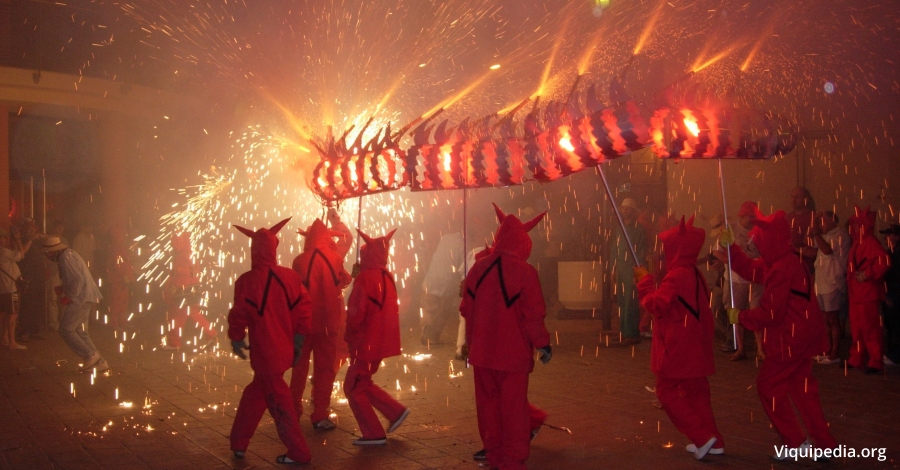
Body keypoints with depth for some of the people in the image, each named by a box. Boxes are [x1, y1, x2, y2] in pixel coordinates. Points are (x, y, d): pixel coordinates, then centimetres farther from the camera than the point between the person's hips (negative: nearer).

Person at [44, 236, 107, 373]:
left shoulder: (66, 258, -15)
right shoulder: (67, 255, 18)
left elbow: (78, 279, -22)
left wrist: (69, 297, -14)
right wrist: (62, 289, 10)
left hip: (82, 299, -10)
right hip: (88, 298, 10)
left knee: (66, 330, -5)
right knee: (79, 331, 13)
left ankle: (90, 355, -5)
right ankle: (99, 362, 11)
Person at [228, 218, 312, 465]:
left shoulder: (247, 281, -15)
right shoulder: (291, 276, -2)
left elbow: (239, 315, -9)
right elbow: (303, 311, 1)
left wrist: (236, 340, 9)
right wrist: (297, 342, 12)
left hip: (264, 352, -6)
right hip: (285, 350, 6)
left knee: (279, 402, 4)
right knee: (255, 393, 22)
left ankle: (299, 452, 10)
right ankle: (238, 442, 31)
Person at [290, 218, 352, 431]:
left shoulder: (300, 260, -8)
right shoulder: (335, 258, -8)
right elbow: (344, 281, 6)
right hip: (328, 321, -1)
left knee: (300, 367, 16)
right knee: (325, 368, 6)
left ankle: (294, 410, 25)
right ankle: (320, 416, 3)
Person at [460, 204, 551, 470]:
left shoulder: (478, 268, -1)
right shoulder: (525, 272, -15)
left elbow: (466, 309, 8)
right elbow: (533, 315, -14)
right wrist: (543, 344, -1)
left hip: (482, 350, 4)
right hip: (513, 351, -4)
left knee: (488, 403, 15)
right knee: (513, 407, 5)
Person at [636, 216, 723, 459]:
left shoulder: (677, 275, -20)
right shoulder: (694, 273, 11)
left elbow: (657, 305, -25)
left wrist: (645, 282, -12)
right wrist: (650, 282, 10)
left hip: (677, 346, -9)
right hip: (693, 345, 9)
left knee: (667, 390, 0)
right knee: (695, 390, 16)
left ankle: (702, 437, -4)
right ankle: (713, 440, 18)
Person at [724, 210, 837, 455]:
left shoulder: (781, 270, -24)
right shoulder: (786, 262, 9)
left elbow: (770, 313, -22)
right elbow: (751, 269, 18)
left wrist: (741, 317, -9)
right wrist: (731, 249, 7)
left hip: (792, 338, -10)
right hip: (801, 335, 10)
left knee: (768, 385, 2)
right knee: (801, 387, 17)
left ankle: (795, 442, 9)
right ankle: (825, 443, 22)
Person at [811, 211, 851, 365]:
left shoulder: (840, 235, -11)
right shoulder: (826, 236, 17)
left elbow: (827, 250, -25)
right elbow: (813, 252, 12)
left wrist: (816, 233, -17)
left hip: (833, 284, -9)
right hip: (822, 284, 9)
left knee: (833, 319, -5)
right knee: (828, 319, 14)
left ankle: (835, 354, 0)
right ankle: (829, 351, 21)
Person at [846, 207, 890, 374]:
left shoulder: (870, 242, -13)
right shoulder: (856, 243, 15)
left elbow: (884, 261, -25)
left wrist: (867, 274, -22)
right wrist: (850, 277, 11)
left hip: (867, 293, -9)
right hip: (855, 292, 9)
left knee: (869, 328, -6)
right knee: (856, 328, 14)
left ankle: (875, 362, 0)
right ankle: (856, 360, 21)